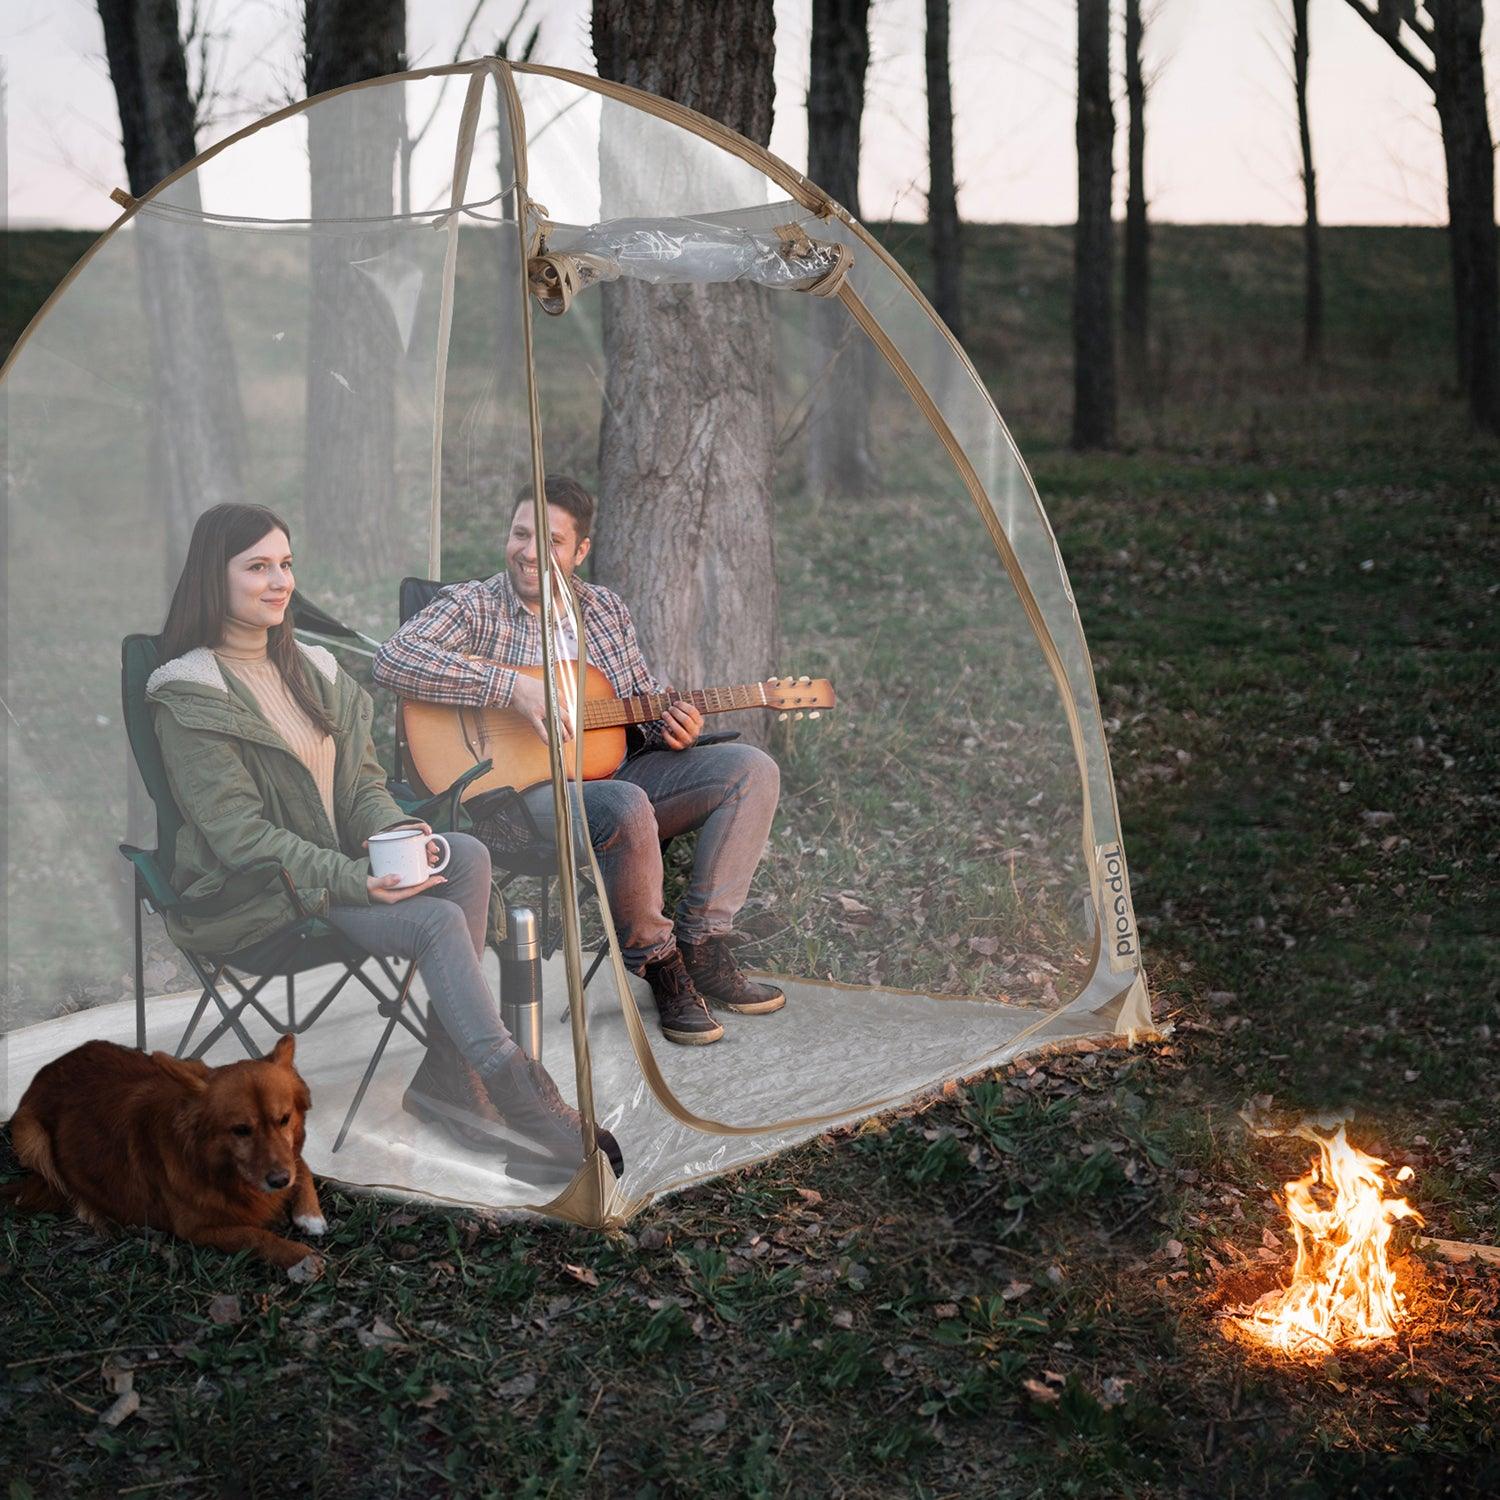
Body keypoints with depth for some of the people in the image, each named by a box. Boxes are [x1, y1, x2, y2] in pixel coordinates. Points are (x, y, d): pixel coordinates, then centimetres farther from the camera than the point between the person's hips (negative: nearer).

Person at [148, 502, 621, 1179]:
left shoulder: (311, 670, 15)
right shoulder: (190, 696, -9)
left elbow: (361, 781, 13)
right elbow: (237, 831, -17)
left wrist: (397, 832, -12)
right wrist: (352, 881, -27)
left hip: (336, 860, 7)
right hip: (246, 895, -7)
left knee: (466, 856, -21)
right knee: (437, 921, -27)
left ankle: (447, 1075, -22)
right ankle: (515, 1093, -22)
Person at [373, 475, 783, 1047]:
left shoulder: (605, 610, 15)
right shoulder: (473, 607, -3)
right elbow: (393, 659, -21)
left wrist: (672, 729, -3)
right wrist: (514, 687, -26)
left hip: (608, 775, 7)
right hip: (515, 792, -7)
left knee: (752, 769, -5)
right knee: (626, 807, -38)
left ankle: (700, 944, -6)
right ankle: (656, 961, -12)